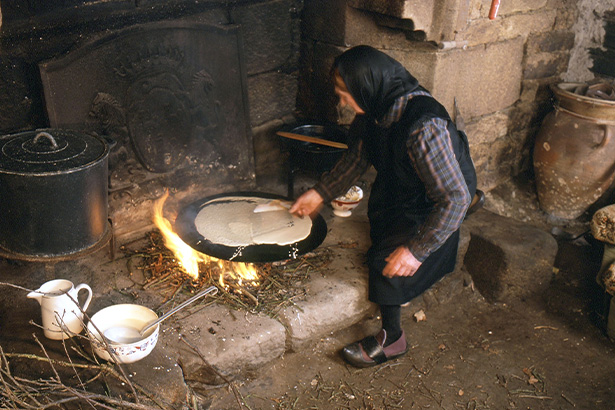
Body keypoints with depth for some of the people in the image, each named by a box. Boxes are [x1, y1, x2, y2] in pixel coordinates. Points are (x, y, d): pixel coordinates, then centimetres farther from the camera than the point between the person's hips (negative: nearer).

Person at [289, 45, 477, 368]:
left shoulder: (424, 127, -37)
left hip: (430, 208, -8)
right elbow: (357, 157, 7)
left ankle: (391, 339, 5)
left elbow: (455, 198, -36)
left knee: (386, 260, -16)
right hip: (396, 191, 8)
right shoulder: (375, 109, -11)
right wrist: (319, 193, 3)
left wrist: (417, 250, -34)